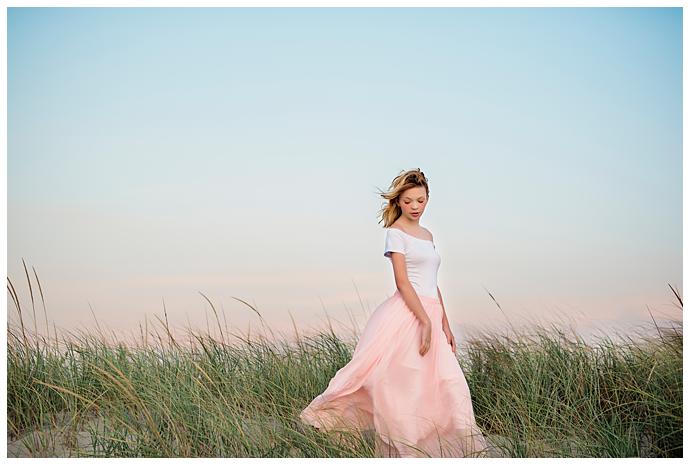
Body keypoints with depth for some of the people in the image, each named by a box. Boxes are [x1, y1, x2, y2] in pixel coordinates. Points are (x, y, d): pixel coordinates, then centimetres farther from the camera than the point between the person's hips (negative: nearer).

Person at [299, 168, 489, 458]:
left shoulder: (427, 235, 20)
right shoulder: (396, 233, -3)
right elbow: (402, 282, -12)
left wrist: (445, 325, 17)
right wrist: (426, 322, -18)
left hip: (430, 315, 8)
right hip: (406, 314, -8)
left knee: (448, 387, 2)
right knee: (398, 383, -7)